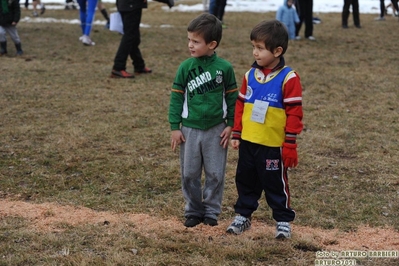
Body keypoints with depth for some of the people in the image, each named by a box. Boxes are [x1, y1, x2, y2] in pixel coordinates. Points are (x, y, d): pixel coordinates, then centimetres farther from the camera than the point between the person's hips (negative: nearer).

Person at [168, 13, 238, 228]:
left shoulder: (224, 67, -7)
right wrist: (175, 127, -2)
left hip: (216, 129, -1)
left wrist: (230, 125, 0)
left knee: (215, 174, 7)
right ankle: (193, 211, 21)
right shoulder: (186, 67, -5)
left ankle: (211, 211, 21)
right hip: (190, 129, 1)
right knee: (189, 173, 8)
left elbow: (232, 97, 1)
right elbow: (176, 97, 0)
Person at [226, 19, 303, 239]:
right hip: (248, 142, 6)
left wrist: (290, 145, -13)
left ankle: (283, 220, 19)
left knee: (275, 184, 6)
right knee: (245, 181, 16)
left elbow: (294, 113, -12)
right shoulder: (250, 75, 4)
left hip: (273, 145, -5)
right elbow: (240, 105, 11)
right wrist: (236, 134, 10)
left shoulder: (288, 78, -13)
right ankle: (243, 215, 30)